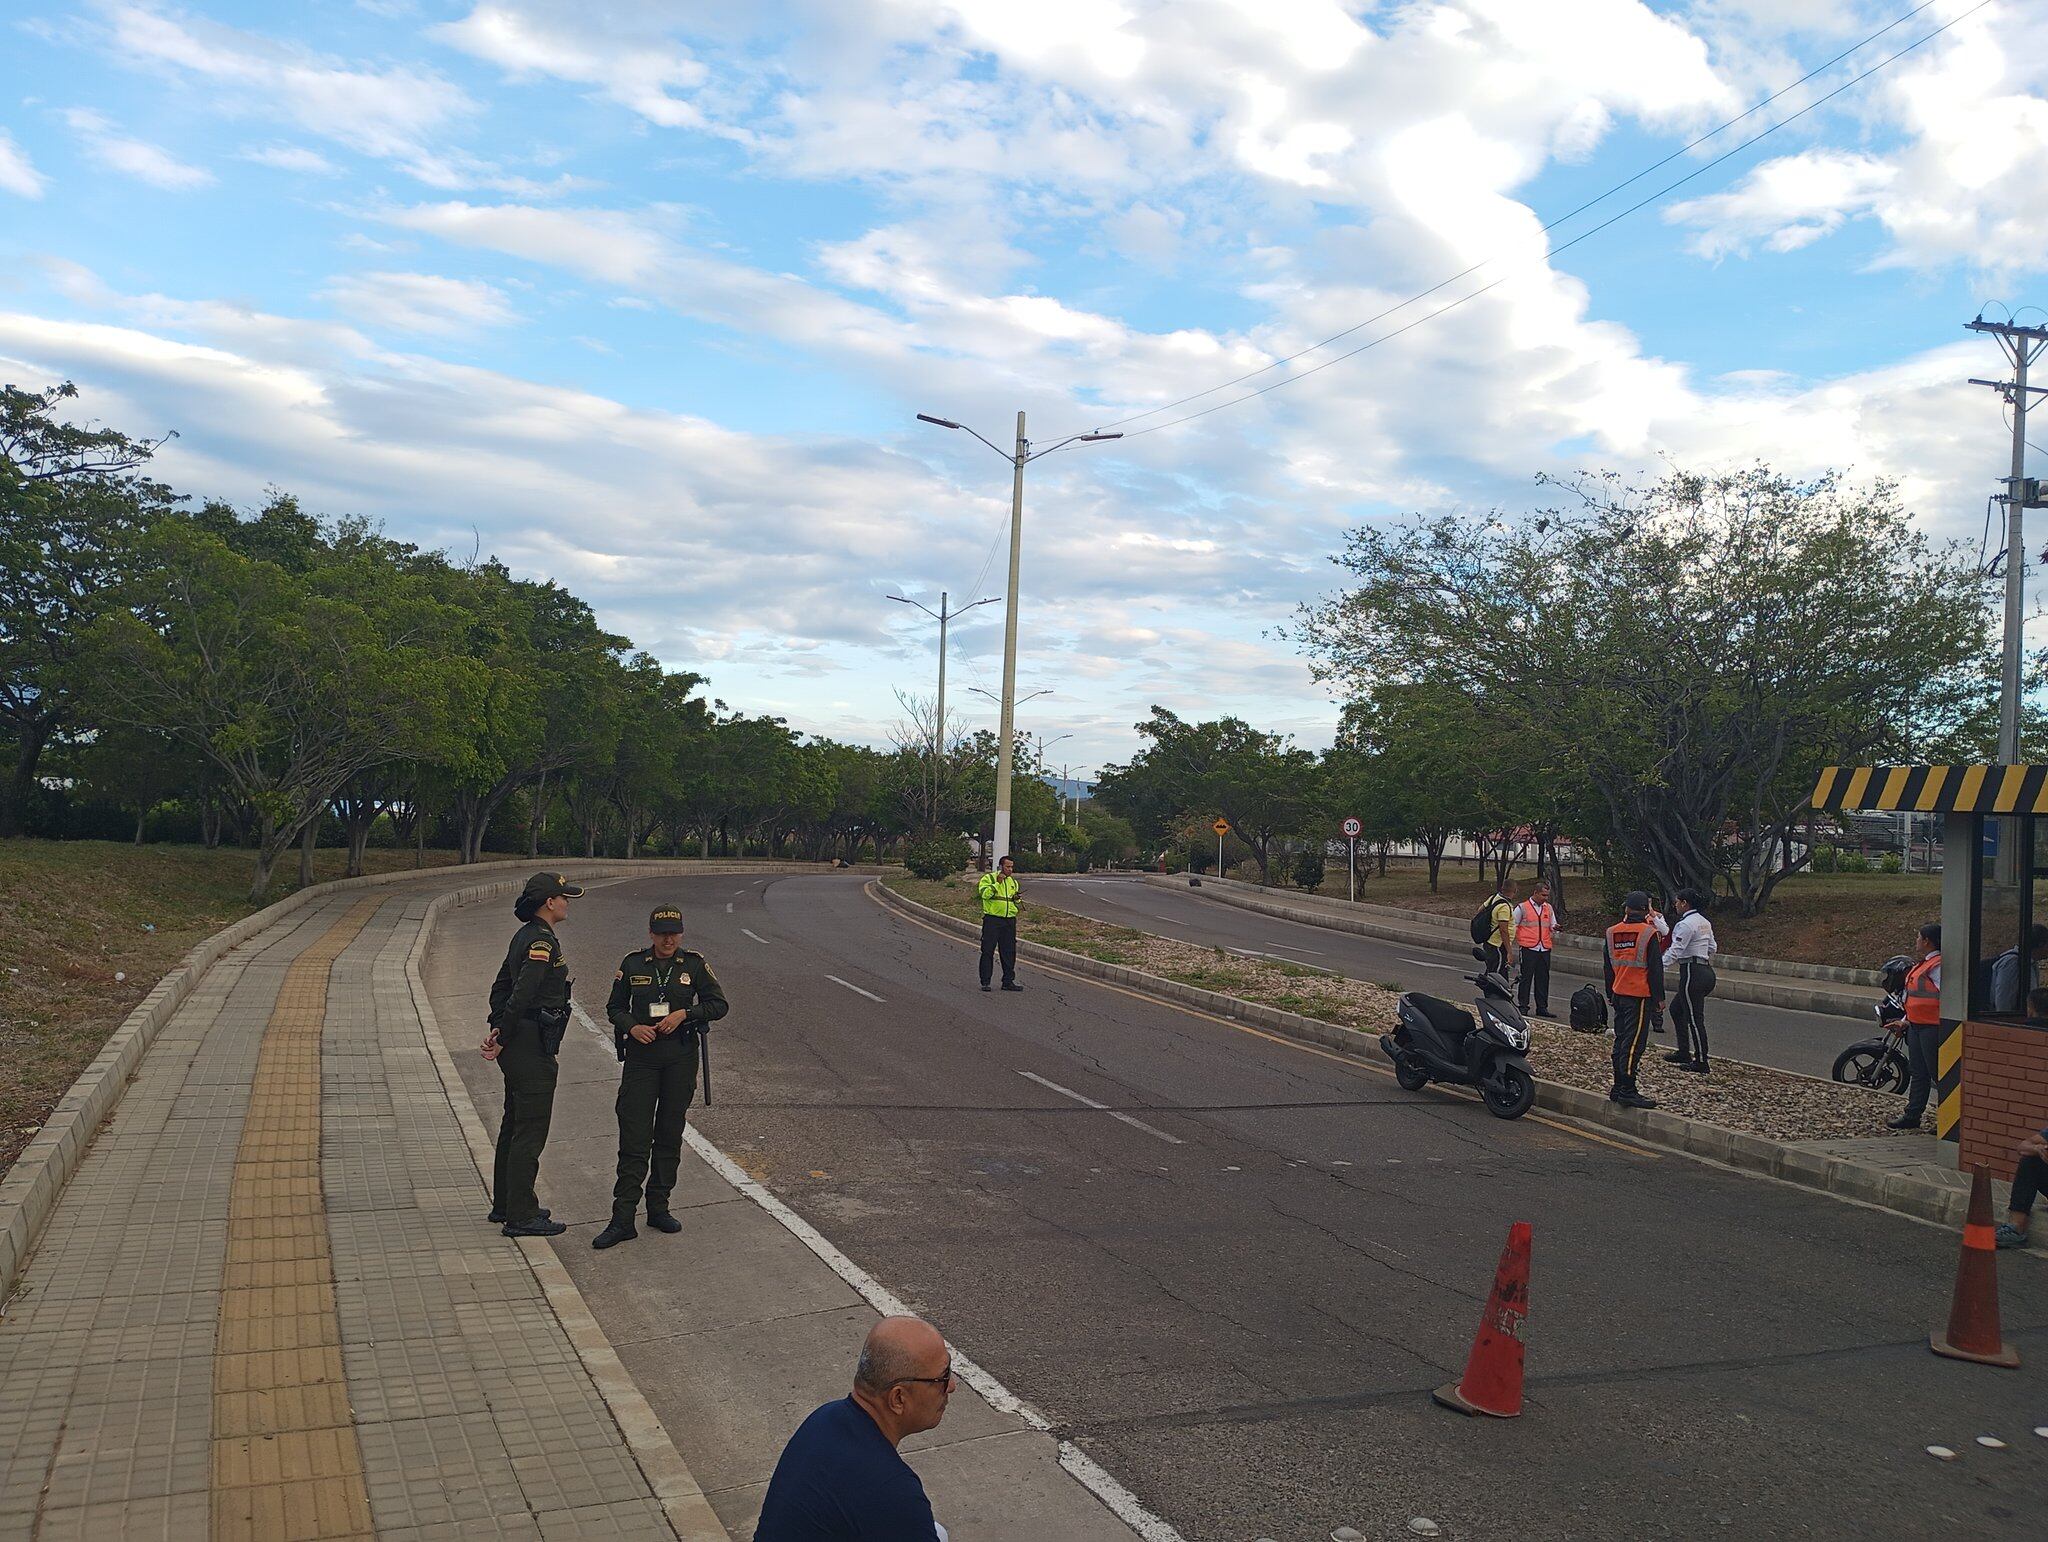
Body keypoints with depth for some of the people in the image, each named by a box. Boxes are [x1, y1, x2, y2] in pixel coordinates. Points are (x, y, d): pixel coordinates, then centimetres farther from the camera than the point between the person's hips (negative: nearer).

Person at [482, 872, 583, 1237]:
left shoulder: (525, 936, 14)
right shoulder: (542, 941, -18)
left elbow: (501, 987, 18)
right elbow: (521, 994, -25)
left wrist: (497, 1029, 10)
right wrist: (503, 1039, -16)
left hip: (519, 1046, 10)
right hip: (533, 1047, -10)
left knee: (514, 1126, 18)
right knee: (530, 1130, -5)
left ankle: (505, 1204, 28)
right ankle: (521, 1216, 0)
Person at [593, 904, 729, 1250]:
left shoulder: (694, 964, 1)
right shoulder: (632, 964, 2)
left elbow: (719, 1004, 3)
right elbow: (615, 1007, 8)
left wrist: (683, 1013, -12)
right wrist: (633, 1027, -11)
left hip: (681, 1056, 1)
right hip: (641, 1056, -1)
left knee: (670, 1136, 9)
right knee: (633, 1137, -6)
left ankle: (658, 1208, 22)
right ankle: (623, 1220, -5)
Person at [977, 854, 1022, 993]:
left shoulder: (1013, 882, 18)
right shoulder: (988, 878, -1)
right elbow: (985, 894, -18)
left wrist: (1016, 899, 5)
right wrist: (998, 883, -21)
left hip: (1009, 920, 5)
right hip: (992, 919, -5)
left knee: (1009, 952, 6)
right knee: (988, 951, -3)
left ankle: (1008, 981, 13)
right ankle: (985, 982, 2)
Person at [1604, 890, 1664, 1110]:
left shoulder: (1612, 933, 6)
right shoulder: (1649, 933, -10)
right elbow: (1655, 968, -9)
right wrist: (1659, 997, -1)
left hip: (1619, 994, 6)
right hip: (1640, 995, -6)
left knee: (1620, 1040, 13)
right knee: (1634, 1042, -5)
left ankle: (1618, 1087, 18)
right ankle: (1627, 1091, -7)